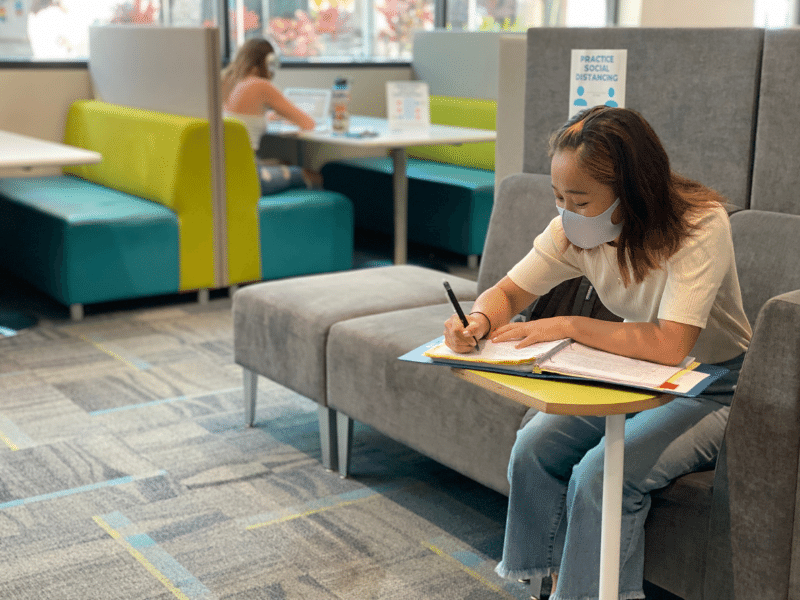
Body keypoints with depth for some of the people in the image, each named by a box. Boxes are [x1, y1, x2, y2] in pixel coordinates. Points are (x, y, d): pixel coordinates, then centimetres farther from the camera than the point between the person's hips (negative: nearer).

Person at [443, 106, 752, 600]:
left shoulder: (701, 225, -28)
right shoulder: (576, 230, -10)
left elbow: (670, 346, -36)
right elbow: (509, 292, -1)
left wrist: (569, 326, -29)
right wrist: (480, 321, -24)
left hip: (714, 389, -6)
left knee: (602, 472, -25)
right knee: (533, 447, -12)